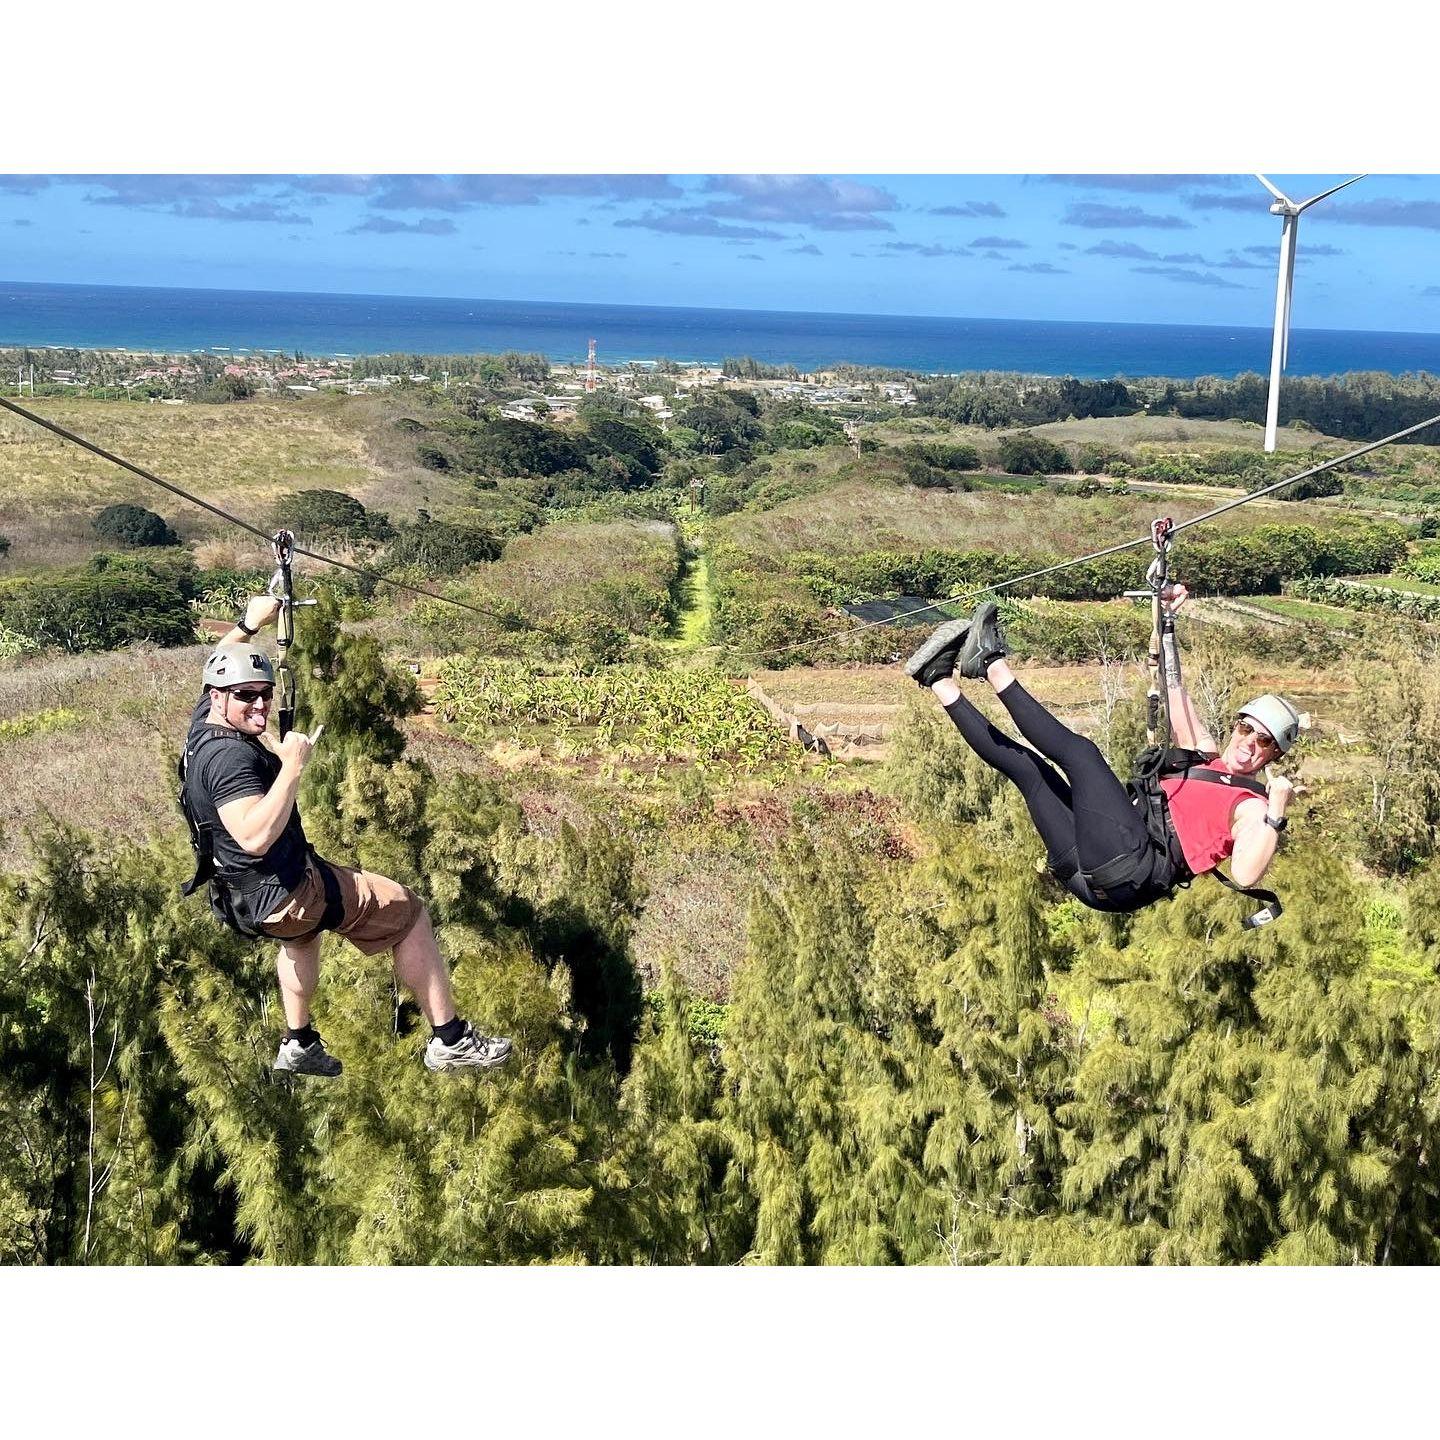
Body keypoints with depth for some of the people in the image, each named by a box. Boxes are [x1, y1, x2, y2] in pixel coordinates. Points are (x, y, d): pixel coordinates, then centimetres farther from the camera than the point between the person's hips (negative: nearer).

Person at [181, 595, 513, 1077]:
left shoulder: (203, 722, 0)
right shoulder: (229, 757, -29)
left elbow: (220, 663, 22)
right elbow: (255, 836, -43)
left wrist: (249, 624, 14)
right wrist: (292, 766, -39)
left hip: (243, 893, 10)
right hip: (282, 894, -10)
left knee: (302, 931, 42)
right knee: (407, 912, 2)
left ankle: (299, 1046, 45)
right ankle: (450, 1040, 7)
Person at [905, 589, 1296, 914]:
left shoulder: (1252, 806, 6)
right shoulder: (1203, 754, 27)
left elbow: (1245, 875, -14)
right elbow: (1173, 685, 28)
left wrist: (1275, 815, -17)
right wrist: (1167, 620, 20)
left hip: (1132, 869, -8)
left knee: (1078, 751, -15)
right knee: (1022, 762, 11)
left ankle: (993, 667, -6)